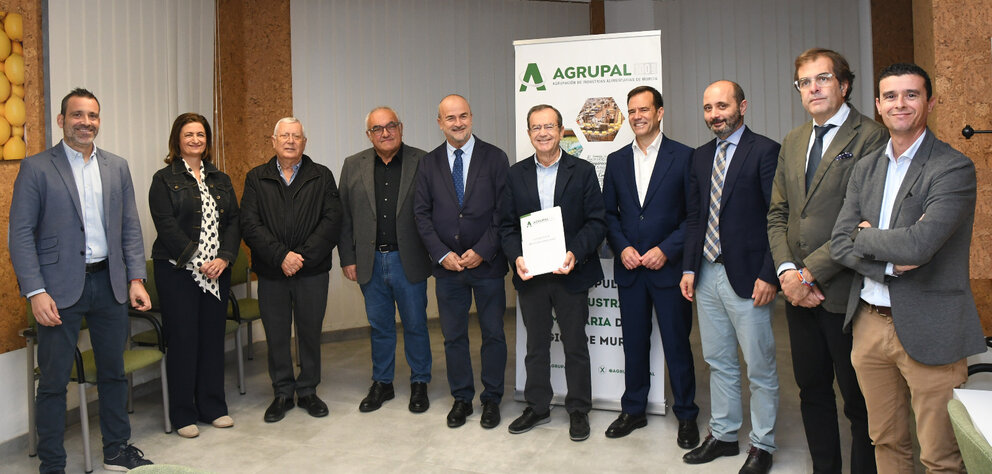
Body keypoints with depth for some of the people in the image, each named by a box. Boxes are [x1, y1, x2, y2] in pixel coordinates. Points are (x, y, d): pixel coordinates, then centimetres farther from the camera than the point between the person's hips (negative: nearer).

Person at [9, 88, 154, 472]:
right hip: (61, 286, -4)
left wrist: (136, 279, 1)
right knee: (53, 381, 4)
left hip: (109, 283, 4)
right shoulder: (36, 167, -3)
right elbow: (20, 234, -6)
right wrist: (35, 292, -14)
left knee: (113, 372, 14)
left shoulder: (117, 167, 9)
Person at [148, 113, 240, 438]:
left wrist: (223, 258, -9)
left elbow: (234, 222, 6)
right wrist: (197, 262, -17)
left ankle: (213, 407, 21)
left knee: (213, 337, 9)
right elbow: (167, 226, -10)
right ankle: (183, 414, 13)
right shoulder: (164, 180, -1)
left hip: (217, 271, 4)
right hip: (178, 271, -4)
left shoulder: (220, 179, 13)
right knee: (183, 340, 1)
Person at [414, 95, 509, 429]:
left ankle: (491, 399, 22)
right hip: (447, 265, 2)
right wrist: (442, 254, -8)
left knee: (493, 334, 7)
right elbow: (422, 213, 3)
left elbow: (504, 211, -6)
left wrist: (482, 251, -13)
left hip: (487, 264, -2)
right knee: (453, 336, 10)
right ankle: (461, 398, 25)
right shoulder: (429, 164, 6)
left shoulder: (495, 158, -1)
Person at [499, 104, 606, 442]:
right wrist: (516, 257, -11)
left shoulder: (583, 171, 0)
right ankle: (537, 407, 29)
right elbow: (506, 224, 6)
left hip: (570, 274, -2)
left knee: (575, 345, 8)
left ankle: (578, 410, 24)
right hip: (530, 275, 2)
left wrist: (575, 253, -20)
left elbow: (596, 221, -5)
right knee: (535, 345, 14)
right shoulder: (516, 174, 7)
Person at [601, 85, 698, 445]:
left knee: (677, 344, 5)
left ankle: (686, 416, 21)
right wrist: (622, 247, -5)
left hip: (669, 266, -3)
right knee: (634, 343, 12)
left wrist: (666, 249, -13)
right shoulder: (616, 160, 10)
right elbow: (609, 213, 10)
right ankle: (633, 410, 27)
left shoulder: (684, 157, -2)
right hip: (629, 268, 4)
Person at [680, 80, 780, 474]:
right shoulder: (701, 156, 12)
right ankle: (723, 435, 30)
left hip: (747, 277, -6)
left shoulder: (765, 151, -8)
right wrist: (689, 268, 8)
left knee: (760, 368, 6)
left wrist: (769, 275, -16)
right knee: (718, 363, 16)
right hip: (707, 275, 6)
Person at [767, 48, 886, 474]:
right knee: (812, 390, 17)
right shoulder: (792, 142, 13)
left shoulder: (870, 138, -10)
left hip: (843, 292, -7)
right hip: (799, 293, 7)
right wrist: (786, 270, -4)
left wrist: (811, 273, -17)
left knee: (858, 399, 7)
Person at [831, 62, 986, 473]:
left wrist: (866, 236, -5)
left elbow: (918, 244, -23)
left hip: (928, 330, -5)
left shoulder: (954, 168, -10)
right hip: (869, 323, 6)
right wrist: (890, 263, -13)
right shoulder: (866, 167, 10)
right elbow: (839, 243, 3)